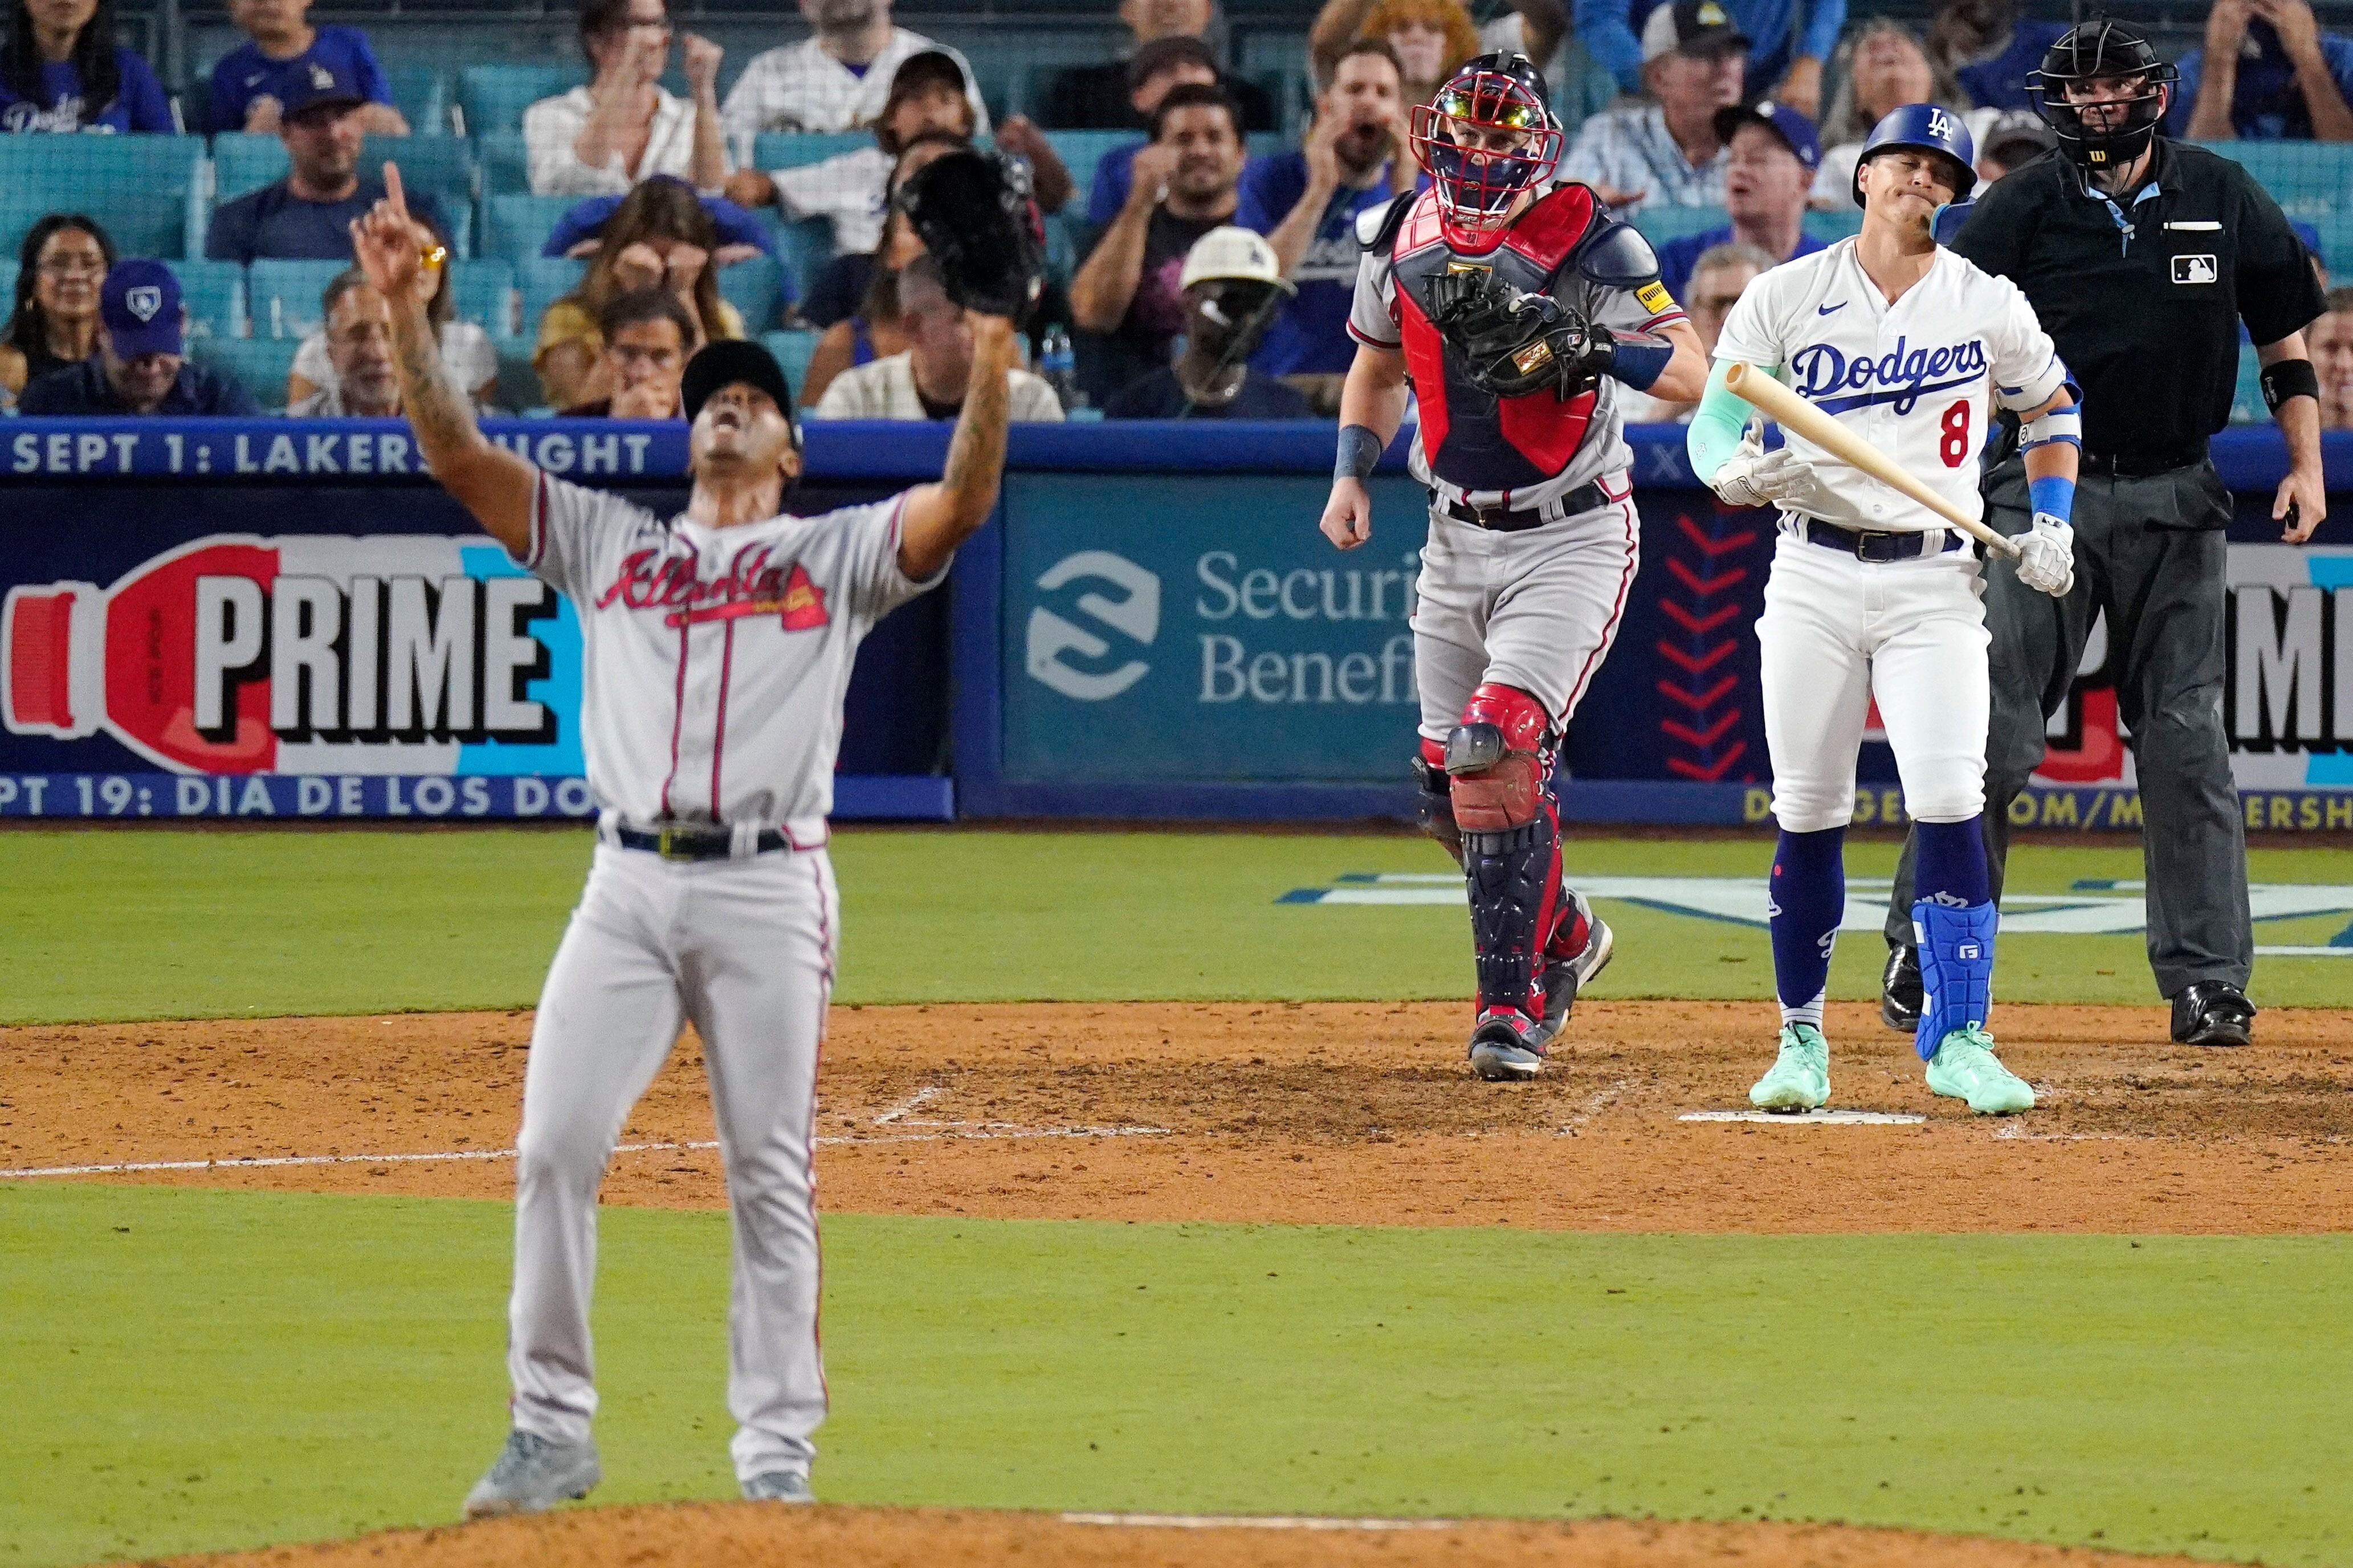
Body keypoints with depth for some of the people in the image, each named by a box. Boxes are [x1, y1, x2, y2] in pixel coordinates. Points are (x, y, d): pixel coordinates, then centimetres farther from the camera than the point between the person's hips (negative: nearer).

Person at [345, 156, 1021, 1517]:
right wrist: (407, 316, -1)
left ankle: (777, 1445, 4)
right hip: (629, 881, 2)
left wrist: (990, 377, -21)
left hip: (770, 886, -2)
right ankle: (555, 1430, 1)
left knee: (771, 1173, -1)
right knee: (557, 1149, -6)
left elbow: (962, 503, -5)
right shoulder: (608, 540, 19)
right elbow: (458, 455, 11)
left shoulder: (838, 553, 12)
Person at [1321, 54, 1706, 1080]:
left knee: (1499, 750, -22)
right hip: (1458, 537, 6)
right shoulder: (1402, 243, 2)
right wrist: (1352, 473, 6)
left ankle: (1513, 1008, -16)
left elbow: (1692, 376, -21)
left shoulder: (1586, 243, -14)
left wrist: (1585, 347, -38)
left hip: (1572, 540, -6)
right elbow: (1377, 366, 20)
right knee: (1450, 785, 7)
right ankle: (1564, 939, 34)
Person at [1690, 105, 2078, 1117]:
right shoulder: (1786, 297, 3)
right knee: (1808, 814, 2)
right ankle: (1801, 1039, 15)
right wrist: (1745, 469, -23)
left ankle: (1958, 1039, -12)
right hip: (1813, 576, 0)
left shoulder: (1989, 307, 5)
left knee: (1948, 799, -14)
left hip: (1936, 585, 0)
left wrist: (2051, 523, 6)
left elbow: (2052, 407, 20)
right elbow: (1713, 427, 1)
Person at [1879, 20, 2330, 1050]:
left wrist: (2305, 463, 3)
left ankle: (2207, 981, 4)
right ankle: (1925, 944, 7)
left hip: (2175, 501, 1)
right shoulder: (2024, 207, -2)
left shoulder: (2223, 199, 4)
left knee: (2186, 738, 1)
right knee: (1988, 726, -5)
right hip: (2044, 491, -1)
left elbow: (2285, 337, 13)